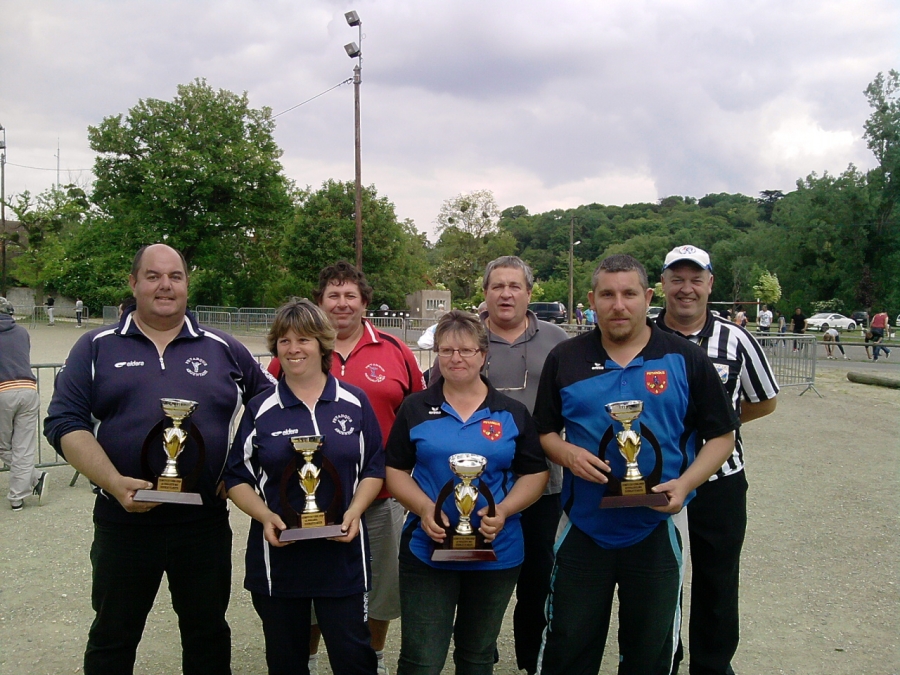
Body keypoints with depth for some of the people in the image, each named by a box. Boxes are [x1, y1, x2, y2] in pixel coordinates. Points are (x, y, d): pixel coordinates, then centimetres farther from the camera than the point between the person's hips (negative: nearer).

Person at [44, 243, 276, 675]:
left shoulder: (223, 348, 5)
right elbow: (65, 423, -5)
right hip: (123, 522, -1)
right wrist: (114, 482, -19)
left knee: (208, 632, 16)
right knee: (112, 638, 16)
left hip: (205, 523, 1)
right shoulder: (96, 347, 2)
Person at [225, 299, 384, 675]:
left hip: (343, 554, -1)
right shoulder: (261, 409, 4)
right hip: (278, 554, 1)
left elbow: (374, 469, 7)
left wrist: (354, 511, -10)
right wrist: (265, 515, -13)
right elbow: (237, 476, 5)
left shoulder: (354, 403, 4)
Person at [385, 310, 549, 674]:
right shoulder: (415, 409, 1)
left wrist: (503, 511, -15)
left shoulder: (513, 413, 3)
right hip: (427, 552, -1)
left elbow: (535, 473, 2)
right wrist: (424, 508, -16)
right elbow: (396, 470, 2)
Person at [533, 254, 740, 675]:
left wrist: (686, 482, -16)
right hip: (583, 527, 1)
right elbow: (543, 431, 8)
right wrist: (565, 452, -14)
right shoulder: (565, 358, 2)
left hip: (656, 530, 0)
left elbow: (722, 435, 1)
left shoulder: (685, 359, -3)